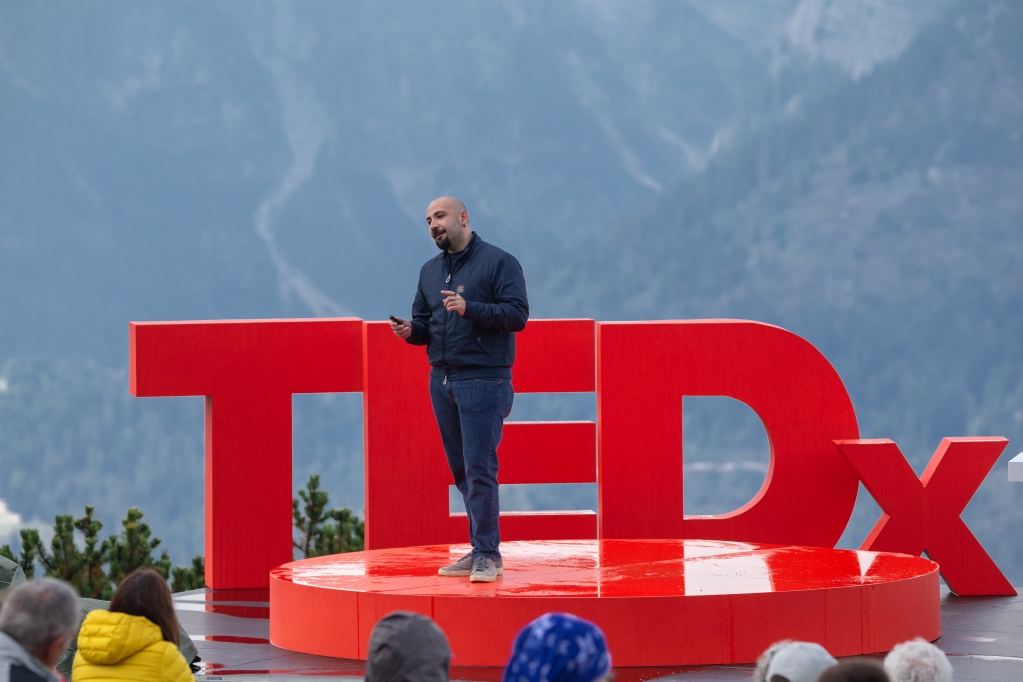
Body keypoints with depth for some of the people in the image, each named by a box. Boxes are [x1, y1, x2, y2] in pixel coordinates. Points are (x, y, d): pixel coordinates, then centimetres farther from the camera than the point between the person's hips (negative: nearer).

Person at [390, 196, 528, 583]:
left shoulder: (498, 262, -4)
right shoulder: (430, 271, 16)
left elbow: (518, 315, -12)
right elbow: (424, 324, 20)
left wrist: (470, 309, -22)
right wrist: (410, 331, -3)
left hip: (483, 380, -7)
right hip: (441, 380, 7)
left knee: (479, 468, -11)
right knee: (461, 470, 9)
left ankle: (487, 555, -8)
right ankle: (481, 549, 15)